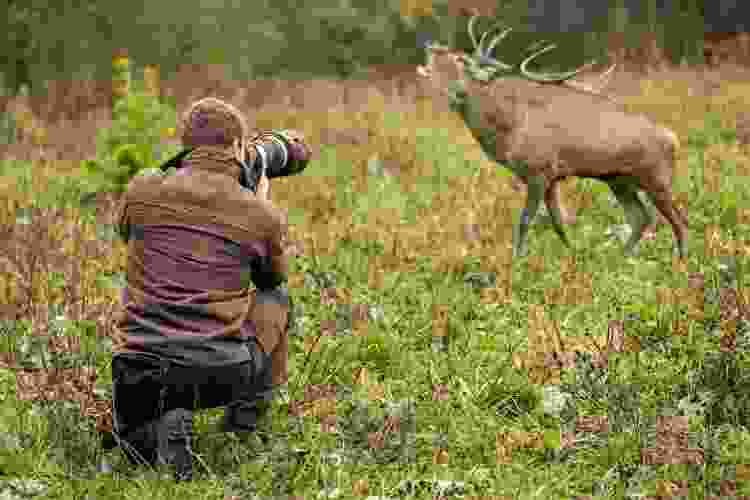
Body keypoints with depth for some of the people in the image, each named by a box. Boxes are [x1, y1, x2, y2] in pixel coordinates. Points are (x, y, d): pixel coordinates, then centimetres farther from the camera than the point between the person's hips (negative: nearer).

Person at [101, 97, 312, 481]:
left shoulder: (142, 191, 4)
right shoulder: (263, 216, 2)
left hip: (143, 370, 0)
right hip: (224, 373, 0)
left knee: (137, 448, 32)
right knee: (276, 298, 31)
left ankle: (163, 429, -5)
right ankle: (246, 416, 24)